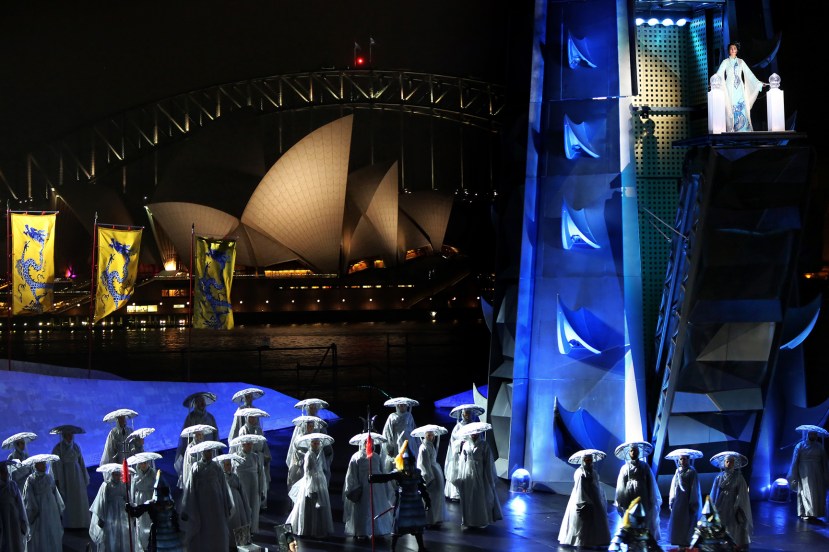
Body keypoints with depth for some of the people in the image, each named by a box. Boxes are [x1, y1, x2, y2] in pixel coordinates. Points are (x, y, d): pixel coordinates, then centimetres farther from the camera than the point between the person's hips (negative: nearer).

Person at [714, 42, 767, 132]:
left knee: (742, 107, -7)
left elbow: (749, 74, 12)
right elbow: (719, 74, -6)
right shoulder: (725, 62, 5)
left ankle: (743, 128, -7)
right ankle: (731, 129, -10)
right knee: (731, 107, -9)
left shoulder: (741, 62, 13)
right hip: (730, 88, -2)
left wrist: (758, 83, 7)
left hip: (739, 88, 2)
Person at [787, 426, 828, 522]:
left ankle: (815, 513, 4)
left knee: (818, 493, -1)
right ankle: (806, 513, -9)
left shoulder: (819, 447, 10)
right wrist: (794, 476, -3)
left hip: (817, 474, 3)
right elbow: (795, 461, 1)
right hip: (805, 474, -3)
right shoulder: (800, 446, 3)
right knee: (806, 493, -9)